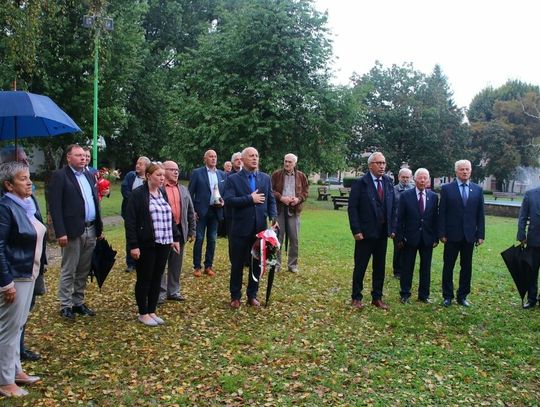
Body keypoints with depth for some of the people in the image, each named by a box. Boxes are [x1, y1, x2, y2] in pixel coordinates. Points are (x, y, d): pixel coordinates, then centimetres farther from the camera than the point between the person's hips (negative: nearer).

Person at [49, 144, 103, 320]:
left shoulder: (89, 176, 14)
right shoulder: (59, 176, -7)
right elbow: (55, 206, -12)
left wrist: (99, 229, 14)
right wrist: (60, 232, -18)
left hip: (90, 230, 7)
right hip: (72, 231, -6)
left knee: (83, 271, 13)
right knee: (68, 271, 3)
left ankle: (78, 302, 24)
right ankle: (66, 306, 14)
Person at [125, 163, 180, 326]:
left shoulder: (163, 193, 12)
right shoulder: (138, 194, -9)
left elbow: (170, 217, 19)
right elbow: (130, 221, -13)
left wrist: (175, 238, 13)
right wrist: (133, 245, -18)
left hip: (163, 244, 7)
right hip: (146, 244, -6)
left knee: (157, 279, 11)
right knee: (144, 279, 4)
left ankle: (152, 311, 23)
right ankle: (143, 314, 16)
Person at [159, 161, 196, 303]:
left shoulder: (183, 190, 12)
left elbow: (191, 212, 14)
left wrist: (192, 231, 10)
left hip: (180, 231, 5)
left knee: (176, 263, 13)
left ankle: (174, 291, 24)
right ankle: (161, 292, 13)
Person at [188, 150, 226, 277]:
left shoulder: (222, 174, 9)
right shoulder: (197, 173, -2)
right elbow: (190, 193, -3)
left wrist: (223, 201, -5)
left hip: (215, 211, 4)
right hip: (201, 211, -3)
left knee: (212, 239, 8)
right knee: (199, 239, 1)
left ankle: (208, 266, 17)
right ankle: (197, 266, 10)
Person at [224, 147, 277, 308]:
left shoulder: (265, 178, 7)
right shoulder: (233, 179, -4)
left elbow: (271, 200, 9)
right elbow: (228, 200, -15)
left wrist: (273, 217, -7)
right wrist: (250, 199, -19)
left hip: (260, 228, 3)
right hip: (241, 228, -3)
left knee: (257, 263, 11)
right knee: (237, 264, 8)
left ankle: (252, 295, 25)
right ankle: (235, 296, 23)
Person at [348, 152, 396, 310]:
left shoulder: (389, 182, 6)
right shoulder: (360, 183, -8)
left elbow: (393, 207, 10)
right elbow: (352, 208, -11)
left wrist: (392, 228, 4)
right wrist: (356, 230, -15)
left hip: (383, 233, 5)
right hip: (365, 233, -5)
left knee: (380, 267, 12)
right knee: (360, 267, 4)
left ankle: (377, 297, 23)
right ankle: (356, 298, 16)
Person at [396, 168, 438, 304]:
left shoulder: (434, 197, 3)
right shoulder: (405, 196, -4)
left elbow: (435, 218, 5)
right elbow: (400, 218, -3)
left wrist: (436, 237, 1)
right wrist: (399, 237, -7)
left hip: (427, 238, 2)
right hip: (410, 238, -2)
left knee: (426, 268, 10)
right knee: (407, 268, 6)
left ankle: (424, 295, 21)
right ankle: (405, 295, 17)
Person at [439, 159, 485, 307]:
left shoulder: (478, 189, 5)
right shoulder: (447, 188, -2)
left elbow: (480, 214, 6)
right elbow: (442, 213, -3)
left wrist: (480, 234, 1)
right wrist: (442, 233, -8)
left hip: (469, 235, 2)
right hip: (452, 235, -2)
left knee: (467, 267, 9)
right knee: (448, 266, 6)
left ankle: (462, 296, 20)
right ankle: (447, 296, 17)